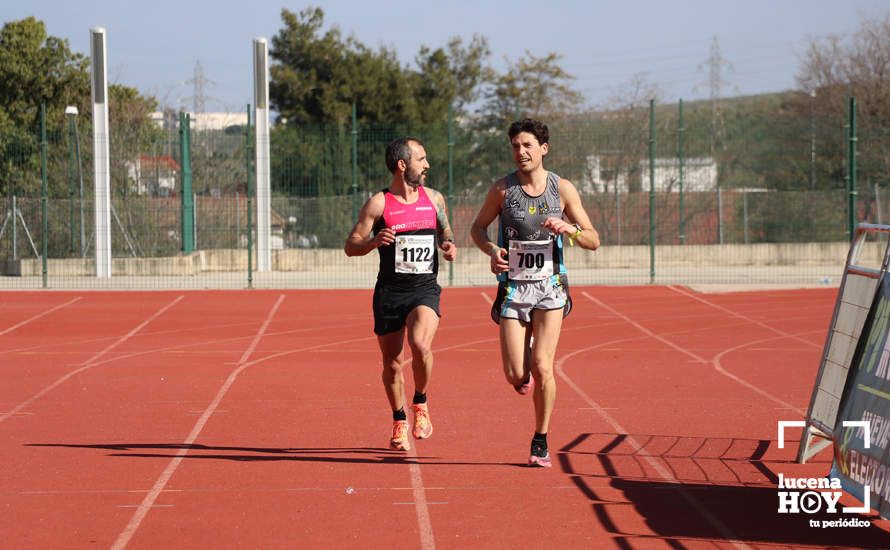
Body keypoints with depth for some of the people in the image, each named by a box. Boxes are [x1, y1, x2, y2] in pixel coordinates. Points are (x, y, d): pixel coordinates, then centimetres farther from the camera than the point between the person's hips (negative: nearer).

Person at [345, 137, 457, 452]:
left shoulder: (434, 198, 7)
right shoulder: (379, 203, -3)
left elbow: (445, 232, 24)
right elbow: (351, 246, -2)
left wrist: (449, 246, 1)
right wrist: (374, 241, -22)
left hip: (425, 289, 1)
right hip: (389, 292, -1)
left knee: (420, 345, -26)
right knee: (393, 364, 6)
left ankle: (420, 404, -1)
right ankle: (399, 422, 29)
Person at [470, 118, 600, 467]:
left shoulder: (563, 189, -2)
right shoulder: (502, 189, -3)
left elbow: (593, 241, 0)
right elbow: (477, 228, 10)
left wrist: (568, 228, -20)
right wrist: (492, 250, -11)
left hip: (550, 287, 0)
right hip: (513, 288, 0)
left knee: (541, 367, -13)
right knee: (516, 376, -7)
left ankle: (540, 442, 4)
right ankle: (525, 371, 32)